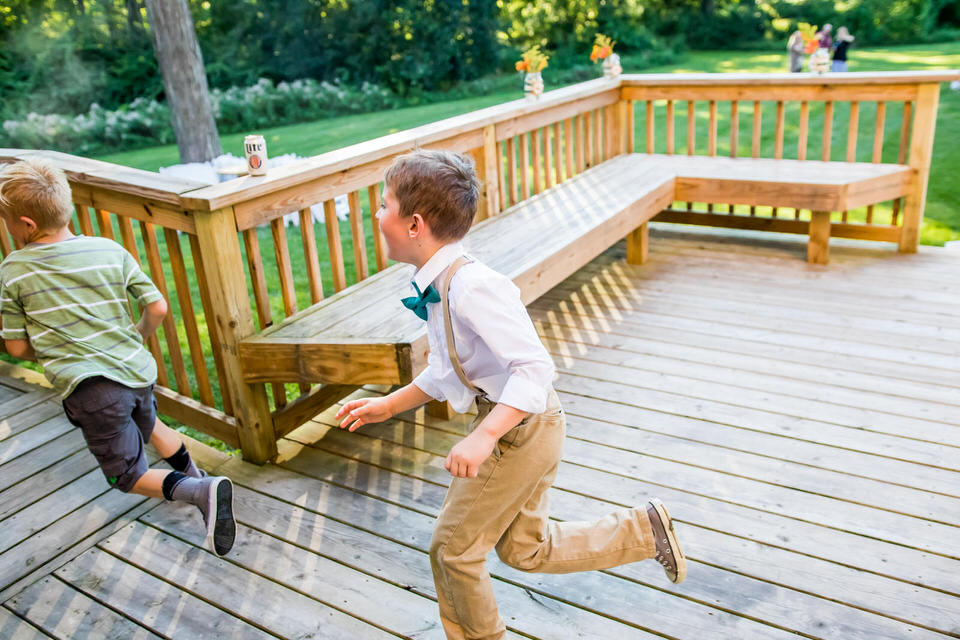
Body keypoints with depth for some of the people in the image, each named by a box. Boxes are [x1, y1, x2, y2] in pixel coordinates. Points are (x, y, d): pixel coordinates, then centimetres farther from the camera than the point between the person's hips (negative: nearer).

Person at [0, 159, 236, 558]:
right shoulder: (111, 251, -1)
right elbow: (158, 308, -1)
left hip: (90, 389, -4)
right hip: (138, 371, 4)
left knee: (128, 475, 6)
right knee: (149, 424, 36)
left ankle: (201, 492, -18)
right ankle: (195, 478, 41)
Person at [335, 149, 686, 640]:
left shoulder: (472, 286, -27)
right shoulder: (437, 289, 4)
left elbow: (535, 367, -31)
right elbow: (444, 374, 16)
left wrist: (482, 439, -37)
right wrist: (387, 406, 18)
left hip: (519, 428, -10)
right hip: (525, 430, 10)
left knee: (452, 547, 7)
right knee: (525, 549, 21)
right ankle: (643, 530, 27)